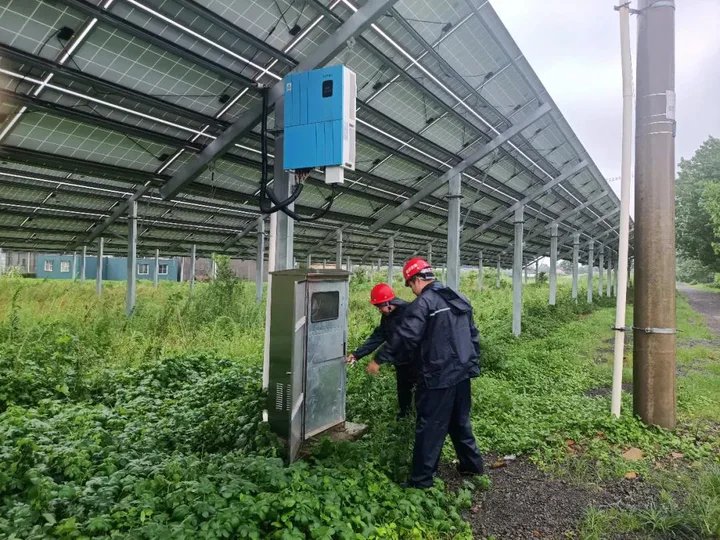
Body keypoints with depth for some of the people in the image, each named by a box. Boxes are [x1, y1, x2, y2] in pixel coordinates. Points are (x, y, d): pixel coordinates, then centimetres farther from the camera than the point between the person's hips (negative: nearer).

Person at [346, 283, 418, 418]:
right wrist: (356, 354, -10)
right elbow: (377, 337, -1)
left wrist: (378, 361, -34)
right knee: (402, 389, 20)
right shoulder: (387, 316, 1)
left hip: (415, 361, -8)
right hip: (401, 362, 8)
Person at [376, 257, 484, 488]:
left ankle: (421, 479, 10)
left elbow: (404, 337, -22)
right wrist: (473, 363, 24)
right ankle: (472, 463, 36)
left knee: (430, 427, 1)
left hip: (438, 377, -8)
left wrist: (380, 359, -14)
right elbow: (473, 335, 17)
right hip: (463, 373, 8)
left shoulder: (423, 303, -15)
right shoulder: (459, 299, 12)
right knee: (460, 421, 24)